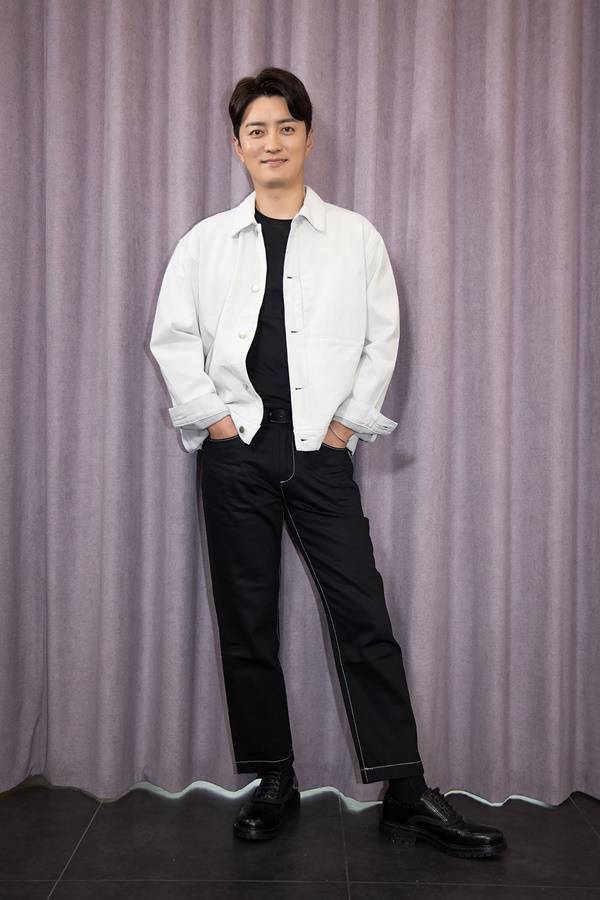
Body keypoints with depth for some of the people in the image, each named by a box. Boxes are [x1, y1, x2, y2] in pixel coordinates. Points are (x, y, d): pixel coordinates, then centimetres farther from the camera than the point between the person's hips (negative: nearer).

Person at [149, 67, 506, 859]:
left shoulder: (355, 237, 7)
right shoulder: (206, 241, 8)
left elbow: (383, 338, 5)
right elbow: (172, 337, 7)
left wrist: (348, 422, -3)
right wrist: (213, 416, -3)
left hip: (321, 453, -1)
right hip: (235, 455, 1)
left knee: (364, 619, -3)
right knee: (247, 624, 5)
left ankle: (405, 794, 6)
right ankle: (273, 782, 19)